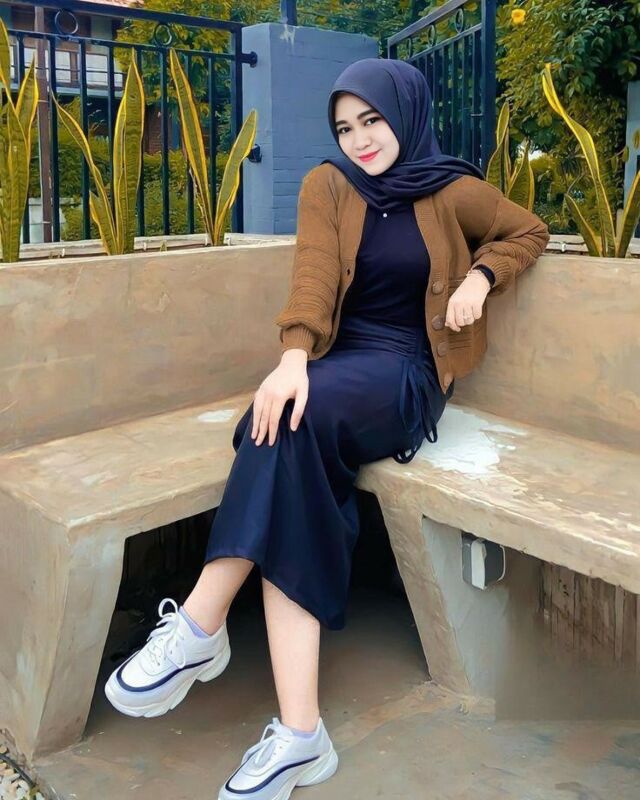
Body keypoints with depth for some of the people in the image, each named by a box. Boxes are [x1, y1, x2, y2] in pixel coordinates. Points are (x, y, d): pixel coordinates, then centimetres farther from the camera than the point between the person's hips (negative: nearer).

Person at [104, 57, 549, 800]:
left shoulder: (454, 193, 6)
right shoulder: (326, 185, 7)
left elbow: (528, 231, 22)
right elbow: (313, 273, -9)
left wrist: (479, 277, 0)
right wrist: (293, 359, -29)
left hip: (406, 373, -2)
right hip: (334, 367, 2)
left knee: (296, 422, -36)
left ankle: (199, 625, -31)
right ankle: (298, 733, -32)